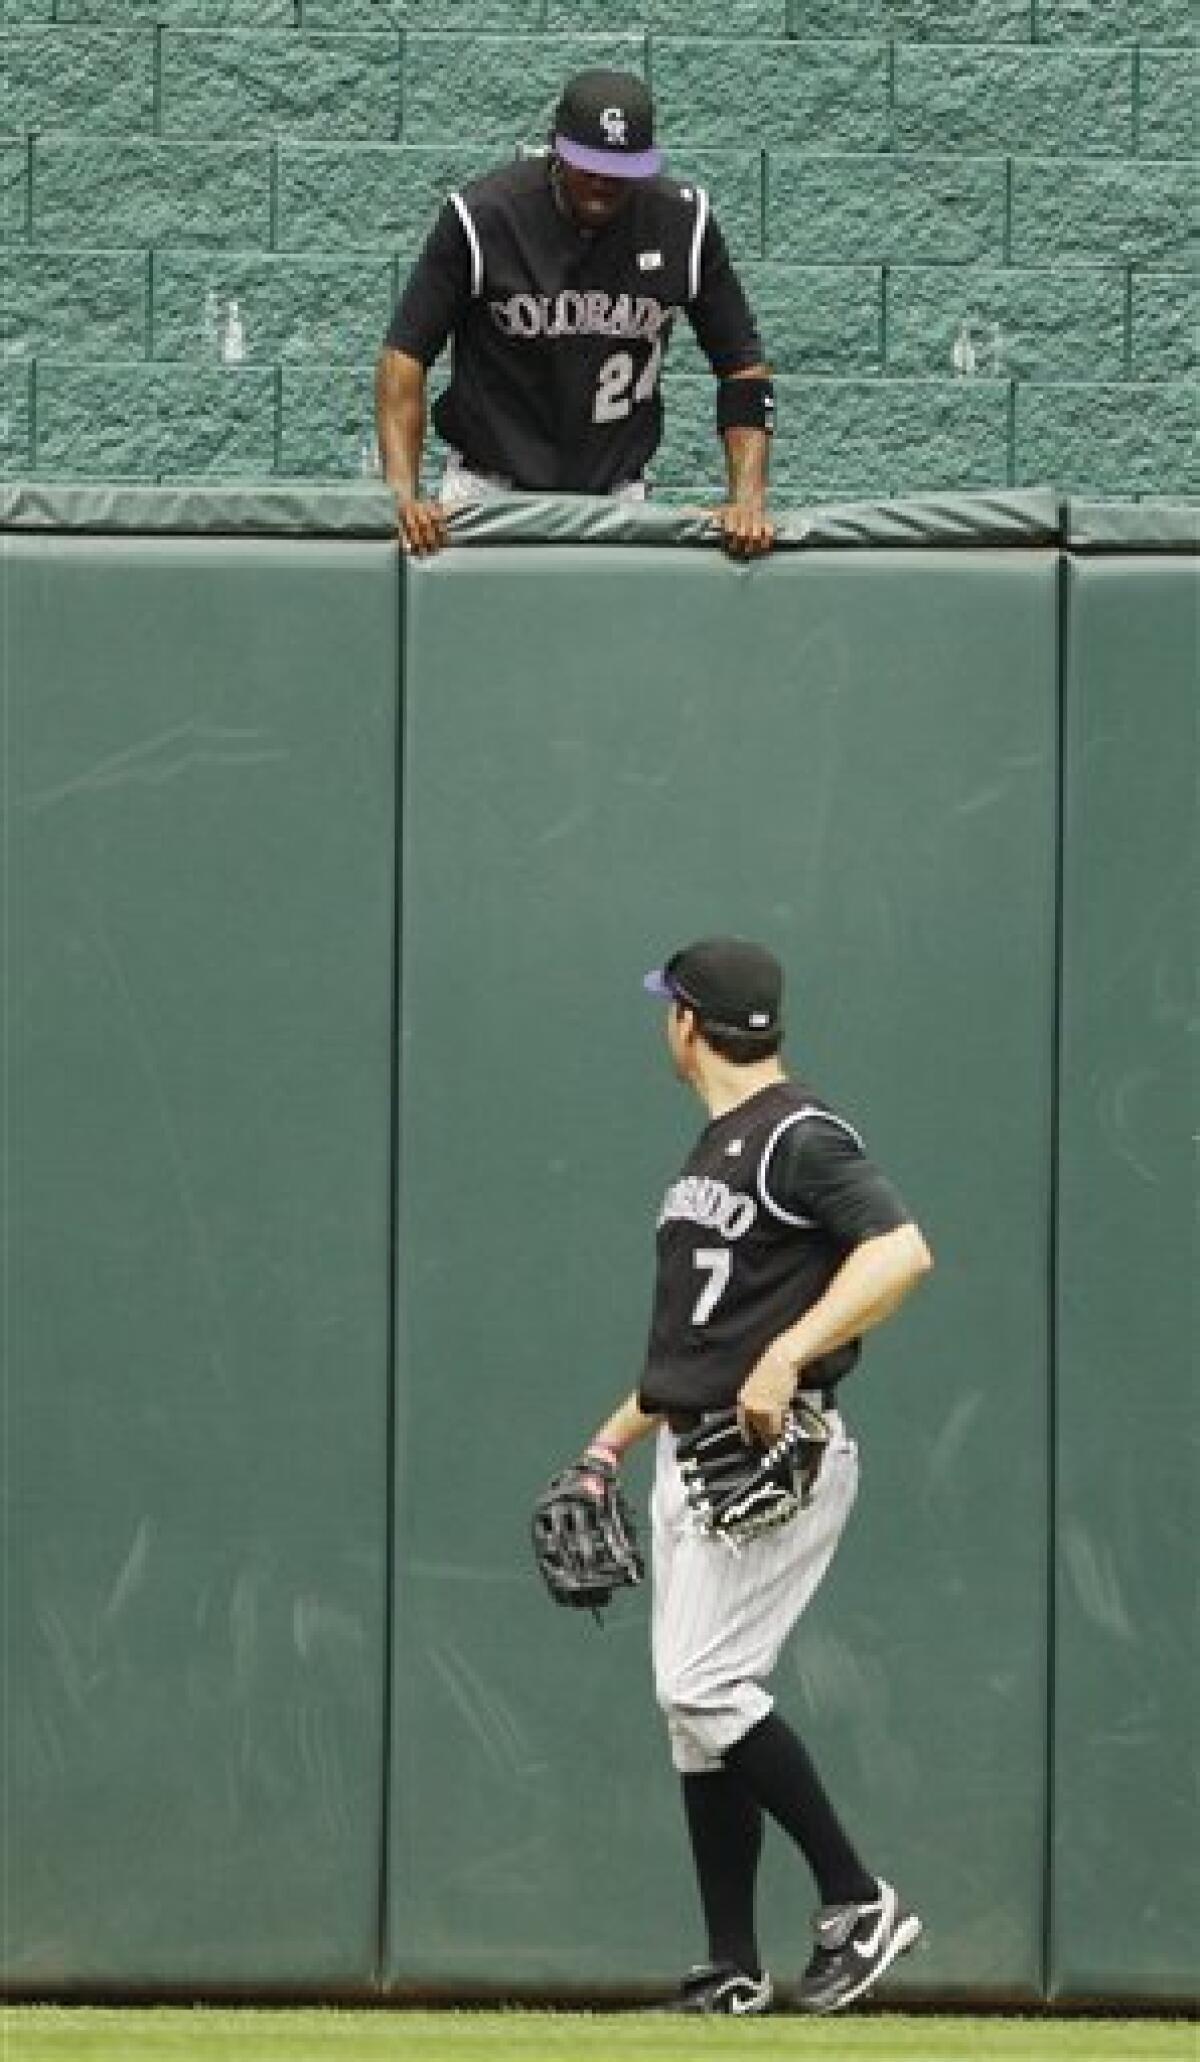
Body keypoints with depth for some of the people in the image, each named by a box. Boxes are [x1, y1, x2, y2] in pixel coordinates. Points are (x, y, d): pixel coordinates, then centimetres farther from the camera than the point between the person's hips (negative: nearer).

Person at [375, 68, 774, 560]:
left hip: (617, 494, 2)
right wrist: (404, 496, -21)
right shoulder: (483, 216, -13)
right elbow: (405, 353, -9)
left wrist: (747, 501, -10)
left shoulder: (681, 220, -5)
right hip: (490, 483, -2)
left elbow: (742, 364, 2)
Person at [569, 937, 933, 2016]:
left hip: (777, 1453, -10)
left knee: (704, 1685, -16)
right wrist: (613, 1441, 23)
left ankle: (858, 1901, -8)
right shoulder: (715, 1148, 19)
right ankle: (734, 1971, 10)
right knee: (694, 1700, 7)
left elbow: (902, 1250, -25)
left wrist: (789, 1355, -33)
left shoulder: (800, 1138, -11)